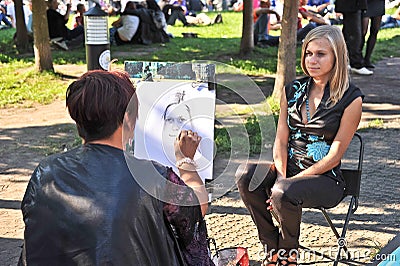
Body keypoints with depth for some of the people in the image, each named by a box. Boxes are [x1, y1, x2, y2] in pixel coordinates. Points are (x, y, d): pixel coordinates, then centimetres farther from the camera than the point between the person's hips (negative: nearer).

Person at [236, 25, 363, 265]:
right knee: (246, 175, -24)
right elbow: (281, 140, 5)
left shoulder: (351, 99, -7)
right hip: (290, 167, 5)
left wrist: (286, 183, -18)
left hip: (326, 179, -5)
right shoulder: (293, 90, 8)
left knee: (284, 194, -34)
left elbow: (334, 156, -11)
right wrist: (281, 177, -13)